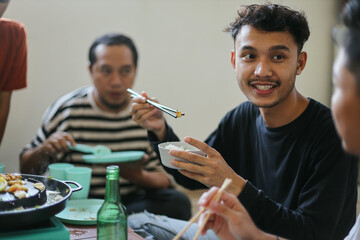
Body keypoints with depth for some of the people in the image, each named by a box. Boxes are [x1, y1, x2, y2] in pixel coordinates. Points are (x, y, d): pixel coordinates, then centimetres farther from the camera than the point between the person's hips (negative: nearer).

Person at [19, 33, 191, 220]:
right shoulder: (66, 111, -3)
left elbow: (166, 179, 4)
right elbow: (27, 169, 5)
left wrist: (138, 176, -18)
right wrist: (43, 150, -18)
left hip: (132, 201, 3)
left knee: (178, 203, -26)